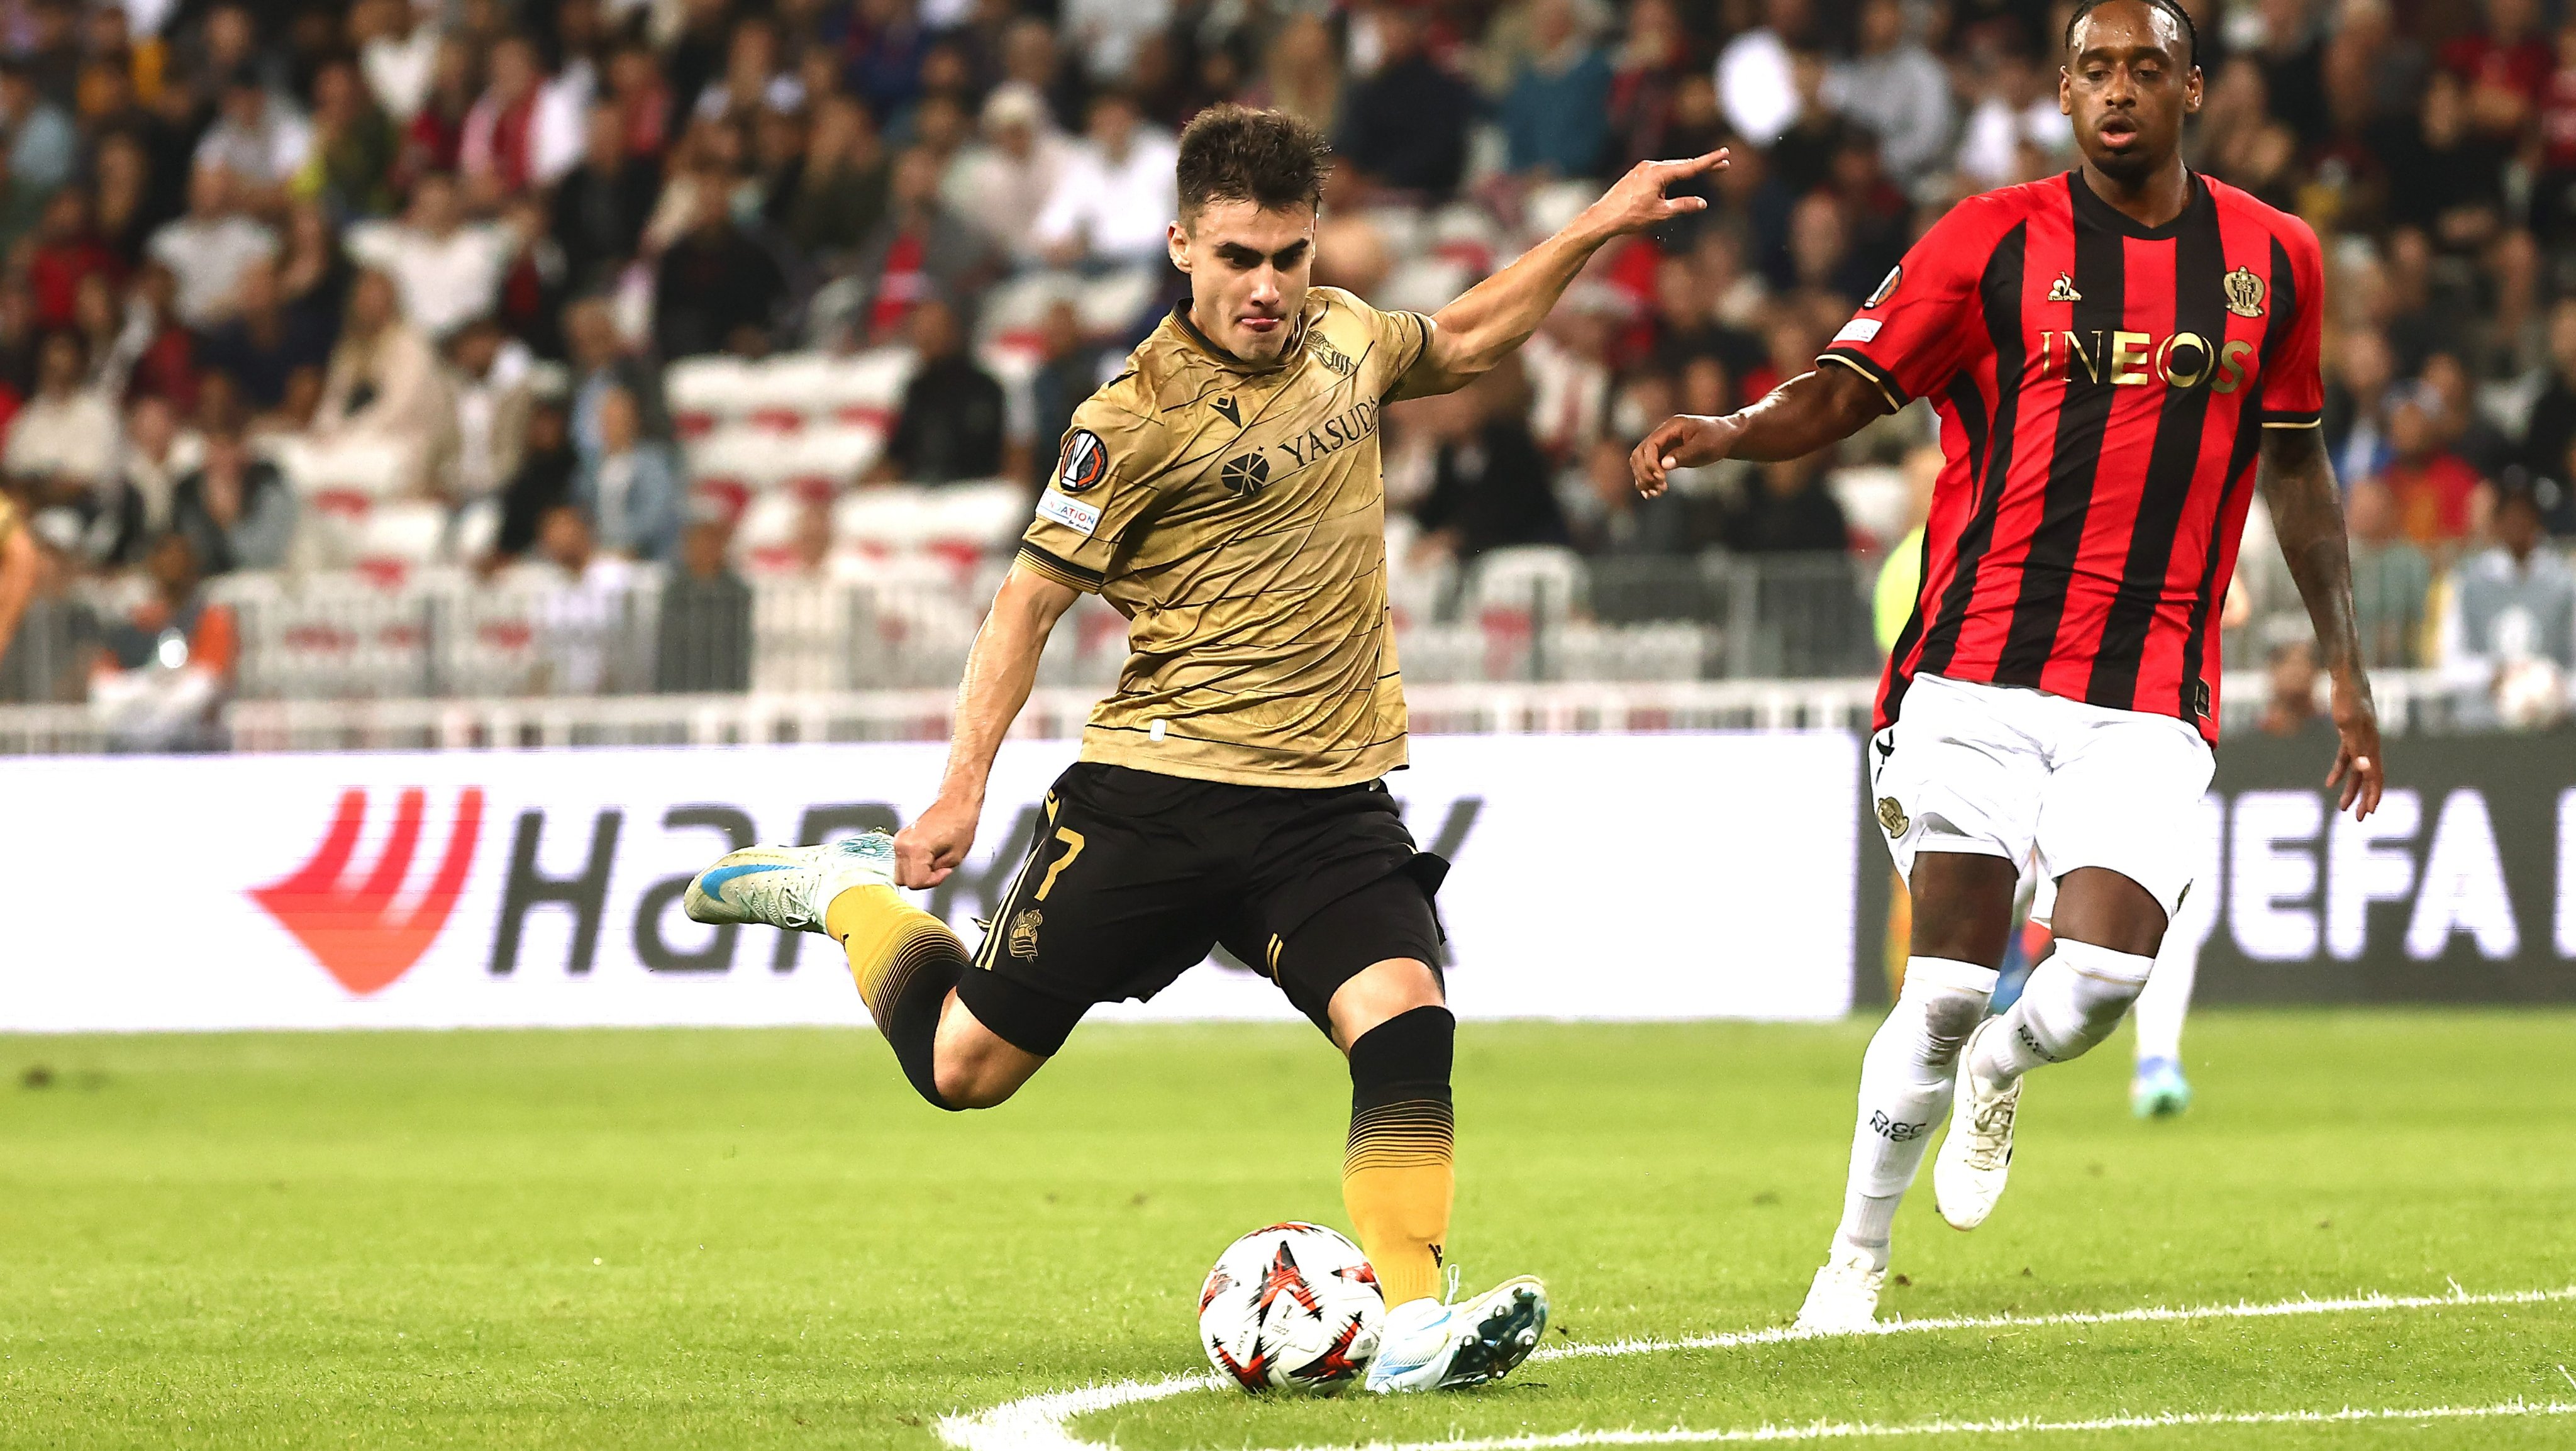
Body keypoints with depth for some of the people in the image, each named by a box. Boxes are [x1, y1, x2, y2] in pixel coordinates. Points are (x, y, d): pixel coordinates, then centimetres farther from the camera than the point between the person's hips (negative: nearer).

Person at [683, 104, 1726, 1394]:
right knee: (965, 1068, 1)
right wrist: (962, 788, -10)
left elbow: (1460, 344, 32)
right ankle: (848, 897, 29)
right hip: (1158, 789, -4)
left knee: (1405, 1022, -22)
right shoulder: (1139, 416, -11)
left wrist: (1593, 231, 26)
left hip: (1329, 798, 4)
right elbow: (1029, 601, -5)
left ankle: (1412, 1329, -26)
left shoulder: (1340, 336, 8)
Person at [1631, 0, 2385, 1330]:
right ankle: (1858, 1256, 14)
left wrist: (2344, 670, 21)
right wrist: (1725, 432, -23)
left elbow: (2292, 464, 21)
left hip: (2151, 697, 2)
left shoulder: (2273, 261, 10)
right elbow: (1843, 392, -1)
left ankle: (1999, 1071, 21)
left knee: (2102, 976, -16)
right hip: (1980, 674, -2)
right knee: (1945, 988, -5)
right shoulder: (1994, 242, 1)